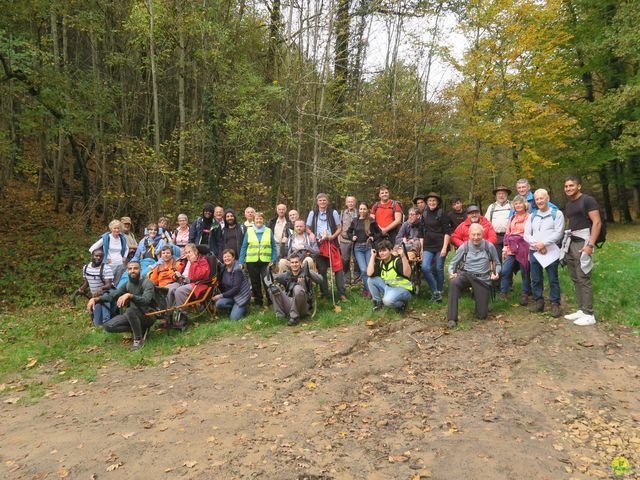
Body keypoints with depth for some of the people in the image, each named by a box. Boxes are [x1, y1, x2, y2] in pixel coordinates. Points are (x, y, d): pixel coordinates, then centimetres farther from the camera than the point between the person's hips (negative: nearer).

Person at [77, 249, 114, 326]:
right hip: (95, 297, 6)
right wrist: (81, 288, -5)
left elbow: (109, 285, -27)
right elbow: (87, 282, 15)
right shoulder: (86, 268, 1)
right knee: (97, 323, 13)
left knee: (105, 320, -19)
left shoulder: (106, 268, -20)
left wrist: (101, 288, -47)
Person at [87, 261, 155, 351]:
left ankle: (139, 339, -19)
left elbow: (146, 300, -34)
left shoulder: (146, 283, -18)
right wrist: (96, 299, -18)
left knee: (131, 310, -38)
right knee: (108, 326, -8)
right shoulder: (127, 284, 4)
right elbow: (113, 295, -1)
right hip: (132, 315, 7)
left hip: (148, 315, -7)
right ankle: (139, 329, 3)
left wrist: (130, 295, -49)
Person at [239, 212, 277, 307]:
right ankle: (258, 302, 21)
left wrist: (273, 259, -5)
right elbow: (244, 247, 4)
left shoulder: (269, 231, 4)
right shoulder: (249, 231, 4)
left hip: (266, 261, -1)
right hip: (252, 261, 1)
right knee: (255, 283, 10)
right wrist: (241, 262, -1)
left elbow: (274, 246, 4)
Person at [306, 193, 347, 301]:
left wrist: (332, 236, -11)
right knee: (321, 270, 6)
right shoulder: (313, 213, 8)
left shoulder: (333, 212, 4)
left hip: (331, 243, -1)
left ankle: (342, 293, -3)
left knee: (338, 267, -8)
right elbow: (308, 228, 13)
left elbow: (339, 228, 6)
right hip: (318, 244, 2)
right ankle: (324, 294, 17)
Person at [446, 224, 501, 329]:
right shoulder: (464, 247, 3)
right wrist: (451, 272, -10)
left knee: (482, 315, -3)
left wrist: (496, 273, -7)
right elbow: (453, 263, 10)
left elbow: (497, 264, 14)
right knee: (453, 283, -39)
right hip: (466, 275, 0)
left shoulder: (489, 246, 2)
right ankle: (452, 319, -33)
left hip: (482, 279, 0)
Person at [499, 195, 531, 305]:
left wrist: (530, 251, -11)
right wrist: (505, 248, 10)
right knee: (505, 271, -4)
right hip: (511, 249, 4)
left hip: (523, 249, -4)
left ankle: (524, 294, 18)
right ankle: (503, 294, 5)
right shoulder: (512, 218, 16)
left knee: (525, 273, 5)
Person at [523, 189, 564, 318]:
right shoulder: (532, 216, 16)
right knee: (535, 279, 8)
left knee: (553, 280, -2)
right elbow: (526, 234, 9)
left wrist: (544, 243, -15)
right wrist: (536, 244, -9)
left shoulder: (557, 214, 2)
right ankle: (539, 302, 18)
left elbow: (559, 233, -8)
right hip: (534, 251, 4)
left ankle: (555, 304, 6)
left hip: (551, 252, -4)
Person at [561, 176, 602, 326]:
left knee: (583, 279, -9)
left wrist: (590, 244, -19)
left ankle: (589, 315, -4)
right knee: (575, 279, 9)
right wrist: (566, 241, 13)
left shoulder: (588, 200, -6)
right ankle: (581, 310, 16)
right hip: (571, 242, 8)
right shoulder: (568, 204, 18)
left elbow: (597, 222, -12)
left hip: (582, 242, -8)